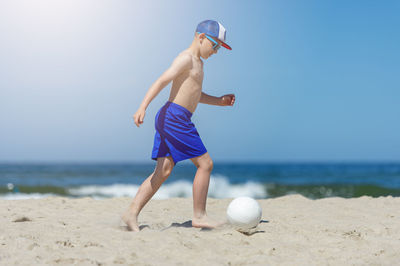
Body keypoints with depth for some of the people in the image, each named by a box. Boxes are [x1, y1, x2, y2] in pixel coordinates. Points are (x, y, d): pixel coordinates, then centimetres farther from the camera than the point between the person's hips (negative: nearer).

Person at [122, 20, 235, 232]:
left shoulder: (197, 63, 23)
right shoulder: (186, 58, -8)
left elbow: (195, 94, 34)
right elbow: (161, 81, -18)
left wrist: (220, 101, 23)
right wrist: (142, 107, -28)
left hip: (170, 120, 10)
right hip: (174, 117, -10)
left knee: (163, 172, 5)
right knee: (205, 164, -4)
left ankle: (132, 213, 2)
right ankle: (199, 216, 4)